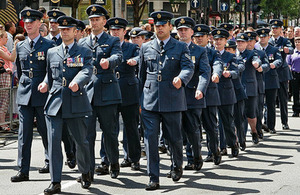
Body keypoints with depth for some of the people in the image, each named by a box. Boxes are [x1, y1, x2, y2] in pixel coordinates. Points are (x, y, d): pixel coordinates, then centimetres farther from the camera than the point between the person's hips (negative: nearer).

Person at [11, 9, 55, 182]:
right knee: (24, 133, -1)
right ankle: (23, 170, -1)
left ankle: (50, 162, 25)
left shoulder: (49, 45, -1)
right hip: (24, 94, 3)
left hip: (43, 94, -3)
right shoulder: (20, 46, 12)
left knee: (46, 131, 6)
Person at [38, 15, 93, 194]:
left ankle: (85, 173, 30)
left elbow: (87, 71, -13)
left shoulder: (84, 52, 5)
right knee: (54, 140, -5)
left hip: (76, 103, -2)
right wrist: (46, 83, 3)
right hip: (55, 102, 2)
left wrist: (77, 82, -33)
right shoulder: (52, 52, 16)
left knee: (81, 141, 5)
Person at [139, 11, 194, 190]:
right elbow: (142, 75, 17)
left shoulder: (181, 47, 5)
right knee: (151, 138, -4)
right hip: (150, 100, 2)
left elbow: (189, 68, -9)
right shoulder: (146, 48, 12)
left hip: (172, 100, -1)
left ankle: (177, 165, 36)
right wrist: (139, 100, 16)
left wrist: (181, 78, -32)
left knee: (174, 137, 6)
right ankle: (154, 178, 1)